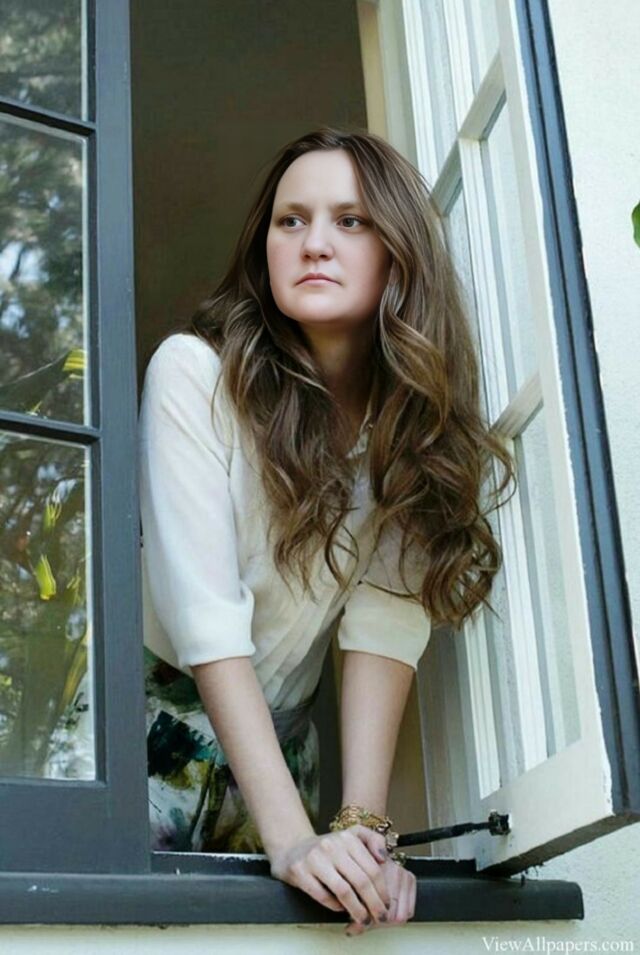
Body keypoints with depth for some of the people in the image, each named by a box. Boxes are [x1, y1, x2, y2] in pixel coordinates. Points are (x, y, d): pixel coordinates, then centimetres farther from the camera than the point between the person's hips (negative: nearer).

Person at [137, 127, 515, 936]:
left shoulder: (417, 409, -8)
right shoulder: (196, 371, -20)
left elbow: (386, 617, -15)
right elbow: (203, 611, -26)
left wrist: (364, 824, -25)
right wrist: (292, 835, -32)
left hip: (281, 738, 3)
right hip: (163, 721, -3)